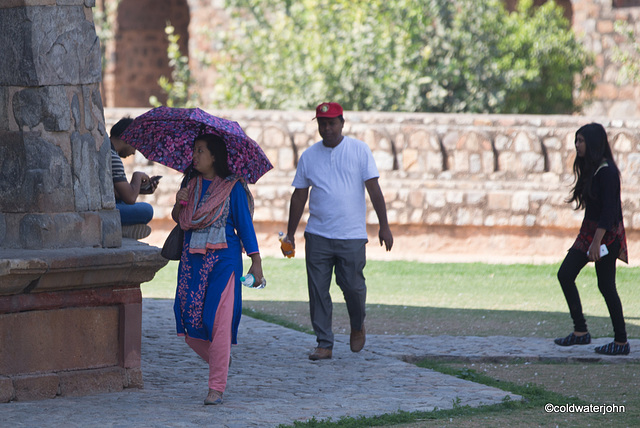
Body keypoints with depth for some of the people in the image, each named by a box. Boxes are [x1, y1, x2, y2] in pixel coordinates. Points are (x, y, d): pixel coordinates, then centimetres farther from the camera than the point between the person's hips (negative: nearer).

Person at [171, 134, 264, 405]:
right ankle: (219, 360, 28)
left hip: (223, 260, -5)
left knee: (218, 321, -11)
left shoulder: (232, 187, -3)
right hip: (192, 259, 5)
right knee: (189, 322, 0)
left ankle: (216, 388, -8)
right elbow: (179, 221, 13)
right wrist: (179, 204, -8)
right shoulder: (190, 184, 11)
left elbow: (245, 224, 0)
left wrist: (256, 261, -3)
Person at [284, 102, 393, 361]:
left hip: (352, 235, -2)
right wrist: (290, 233, 13)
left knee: (353, 286, -2)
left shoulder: (359, 150, 2)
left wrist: (384, 226, -5)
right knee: (318, 291, -2)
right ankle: (324, 344, 4)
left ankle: (358, 327, 28)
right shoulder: (309, 156, 9)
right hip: (317, 235, 2)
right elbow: (299, 196, 14)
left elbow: (373, 189, 0)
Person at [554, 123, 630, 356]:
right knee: (565, 275, 3)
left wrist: (597, 242, -25)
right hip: (588, 232, 10)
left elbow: (608, 210, -22)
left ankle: (621, 342, 5)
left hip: (606, 234, -10)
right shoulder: (591, 168, 11)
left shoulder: (606, 171, -18)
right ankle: (580, 332, 6)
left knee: (606, 285, -4)